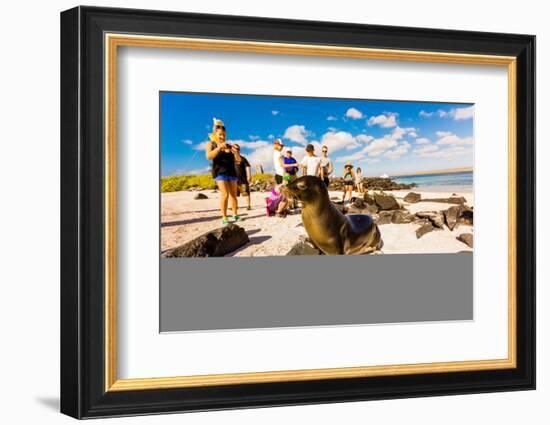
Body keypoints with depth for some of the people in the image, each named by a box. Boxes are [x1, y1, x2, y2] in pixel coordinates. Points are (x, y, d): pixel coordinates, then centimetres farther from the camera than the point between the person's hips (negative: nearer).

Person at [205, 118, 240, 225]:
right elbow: (209, 156, -12)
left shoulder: (228, 145, 12)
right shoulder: (211, 144, 6)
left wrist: (235, 152, -11)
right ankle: (224, 217, -13)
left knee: (233, 194, 4)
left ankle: (235, 215, 11)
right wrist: (219, 147, -24)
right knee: (225, 194, -15)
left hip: (232, 171, 4)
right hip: (220, 172, -4)